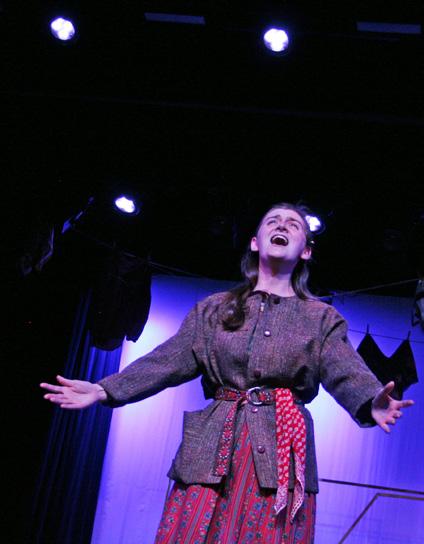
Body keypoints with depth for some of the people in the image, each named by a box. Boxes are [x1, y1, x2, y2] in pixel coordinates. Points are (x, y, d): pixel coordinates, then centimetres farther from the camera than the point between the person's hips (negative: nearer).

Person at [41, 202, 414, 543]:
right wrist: (105, 390, -6)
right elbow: (171, 360, 7)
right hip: (212, 454, 1)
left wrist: (371, 403, -29)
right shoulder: (213, 308, 15)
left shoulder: (322, 318, 11)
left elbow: (345, 371, -5)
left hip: (281, 456, -1)